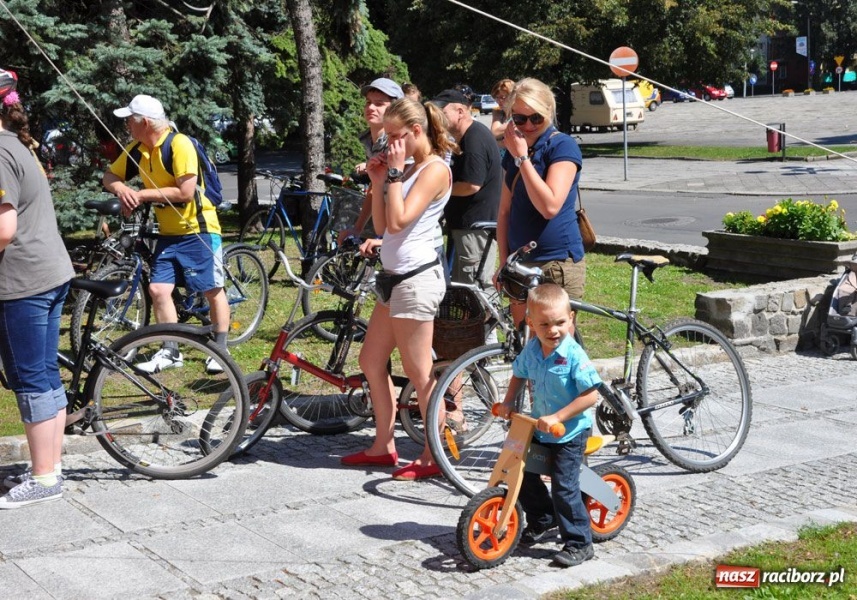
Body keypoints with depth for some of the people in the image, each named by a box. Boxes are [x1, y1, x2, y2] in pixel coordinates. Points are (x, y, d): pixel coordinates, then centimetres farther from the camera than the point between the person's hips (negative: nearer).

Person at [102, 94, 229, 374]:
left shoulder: (180, 144, -21)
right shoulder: (137, 149, 1)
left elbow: (185, 192, -25)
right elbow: (110, 177, 9)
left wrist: (142, 195, -20)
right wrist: (122, 189, -15)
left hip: (198, 230, -7)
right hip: (168, 233, 7)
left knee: (213, 290, 4)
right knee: (158, 289, -2)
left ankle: (221, 350, 17)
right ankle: (170, 352, 10)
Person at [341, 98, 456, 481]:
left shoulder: (435, 169, -11)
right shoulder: (408, 169, 17)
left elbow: (398, 221, -20)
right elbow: (382, 224, 13)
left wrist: (395, 172, -13)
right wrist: (378, 181, 7)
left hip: (416, 278, -10)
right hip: (394, 276, 10)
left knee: (419, 373, -4)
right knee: (371, 362, 14)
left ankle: (434, 457, 6)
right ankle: (383, 446, 24)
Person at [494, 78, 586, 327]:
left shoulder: (563, 146, -9)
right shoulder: (512, 152, 11)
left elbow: (550, 206, -21)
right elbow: (505, 211, 14)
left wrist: (522, 158, -18)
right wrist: (503, 263, 7)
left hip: (558, 262, -6)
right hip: (520, 264, 7)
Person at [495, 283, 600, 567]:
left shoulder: (574, 356, -24)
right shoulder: (531, 350, -5)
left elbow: (590, 396, -27)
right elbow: (519, 375, 16)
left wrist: (557, 417, -29)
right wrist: (508, 402, 2)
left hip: (570, 432, -7)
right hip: (538, 426, 7)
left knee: (564, 487, -7)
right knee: (523, 472, 13)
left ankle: (579, 544, 7)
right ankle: (542, 520, 38)